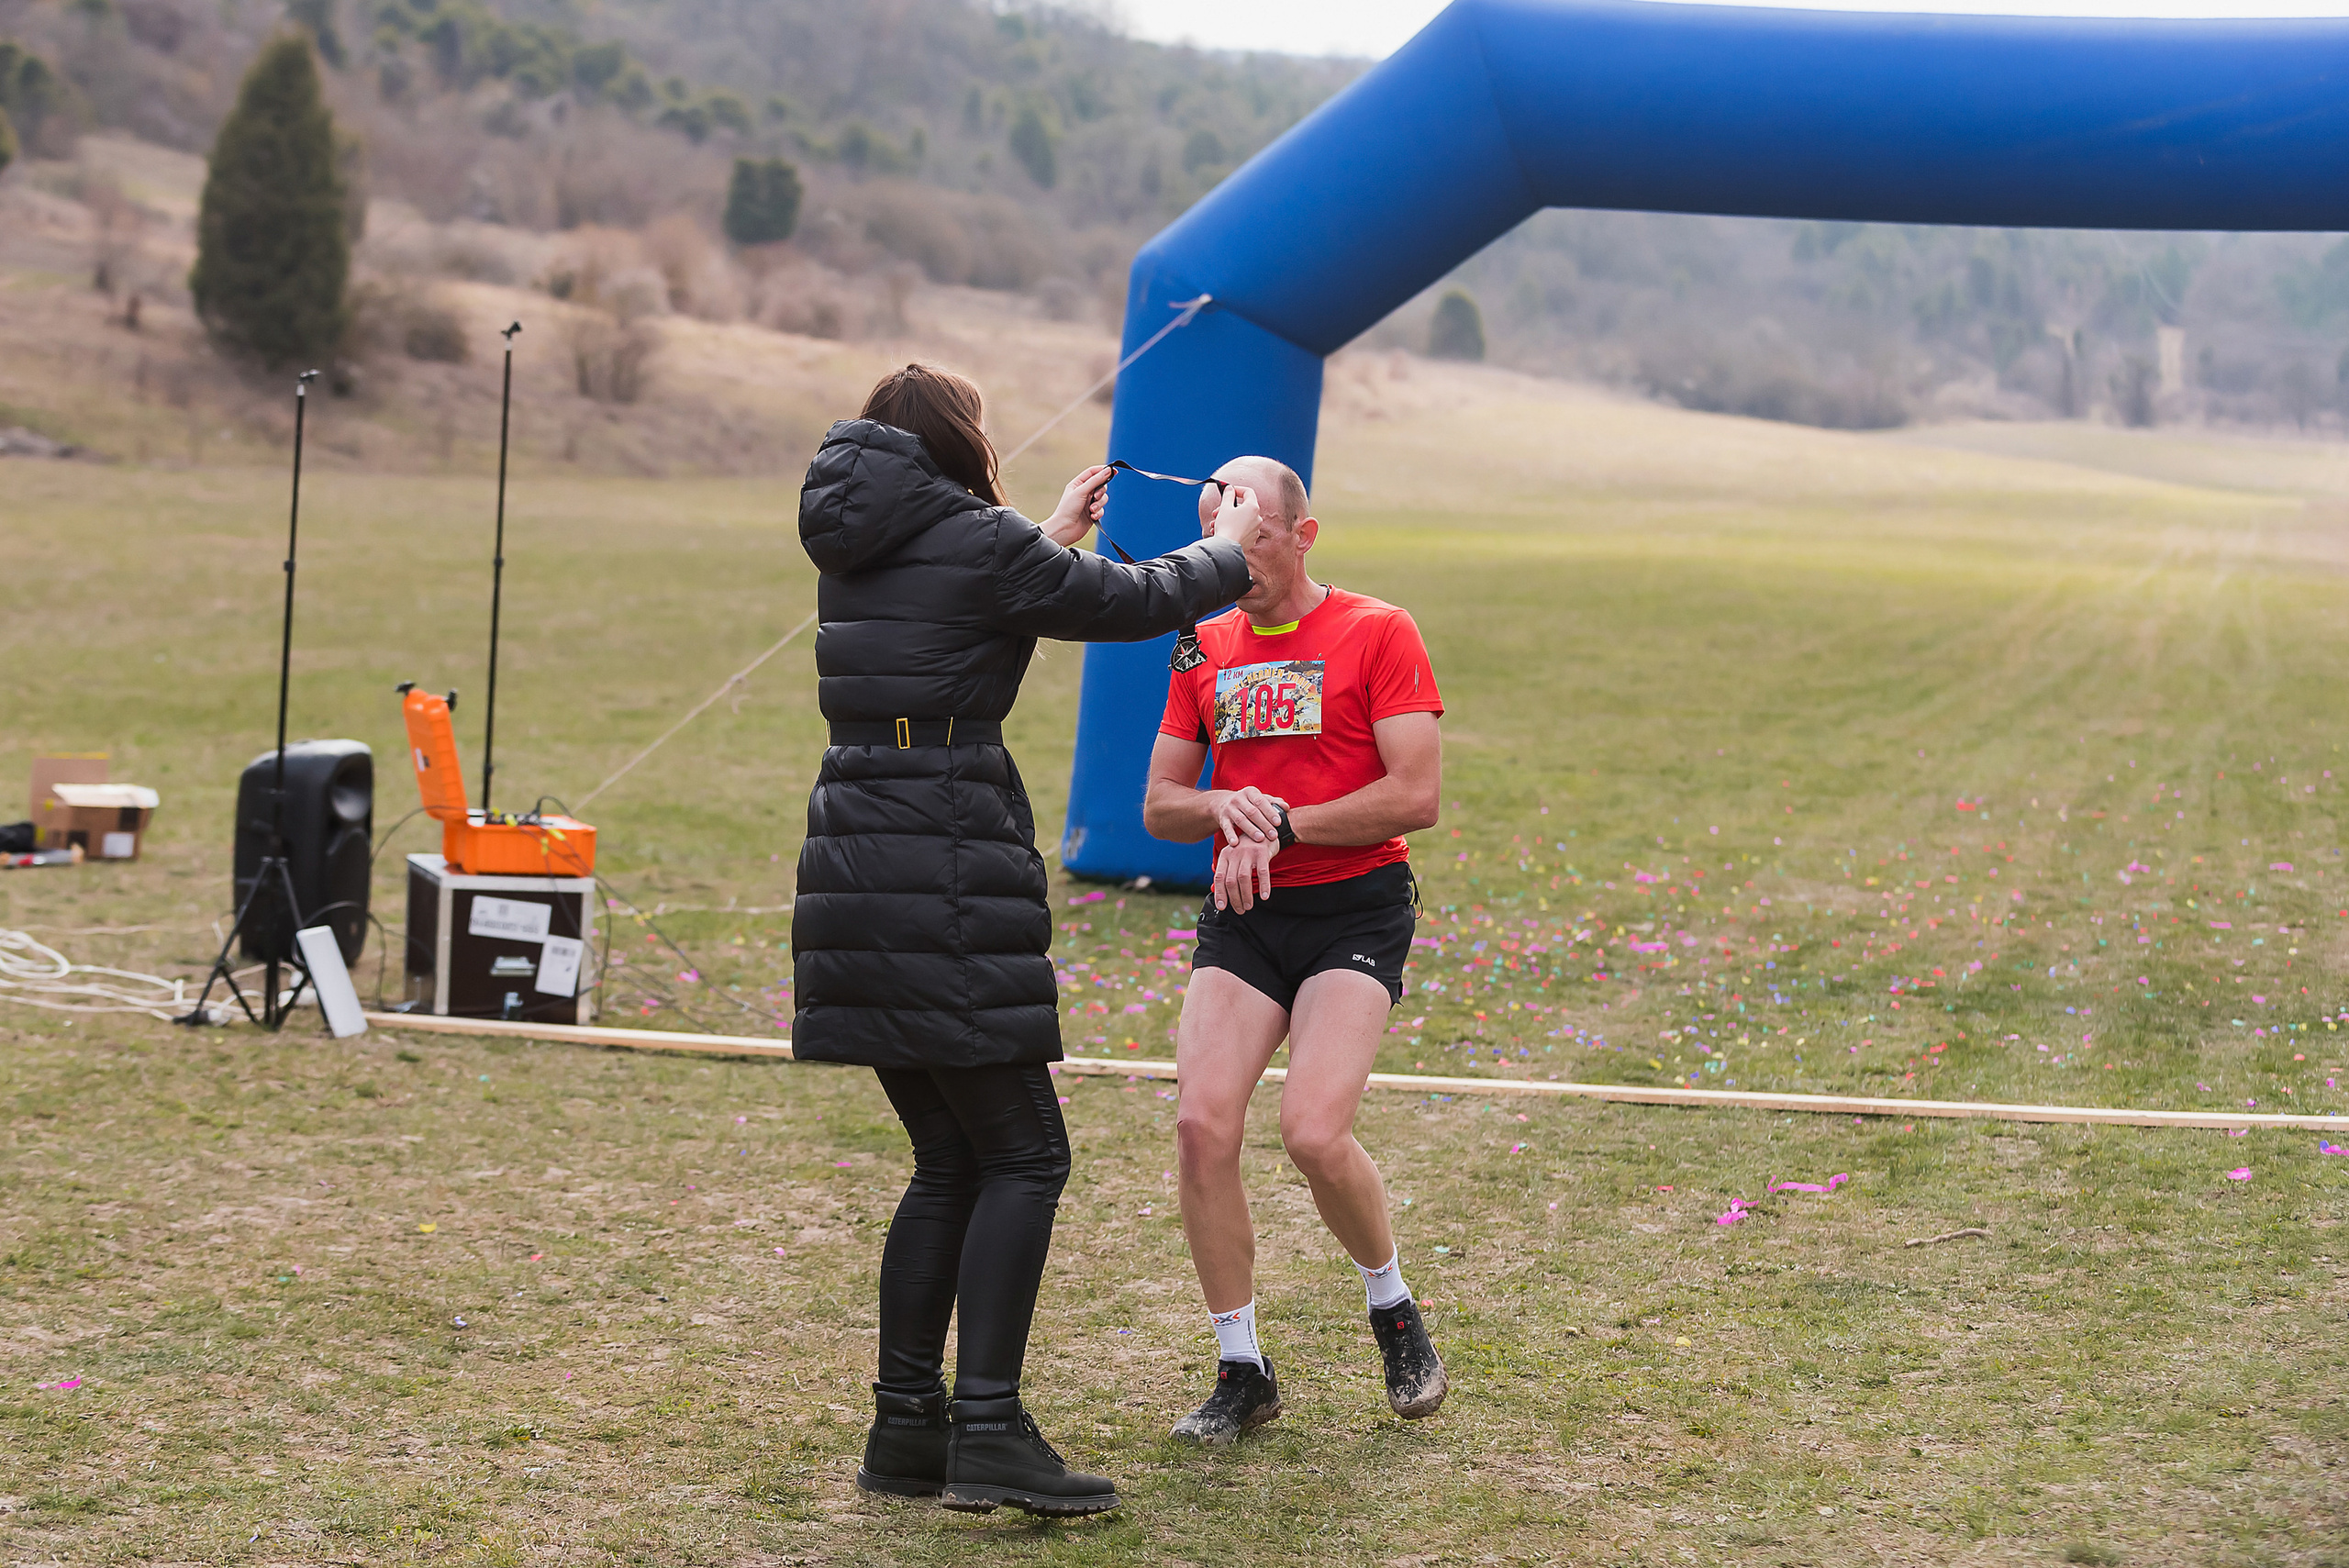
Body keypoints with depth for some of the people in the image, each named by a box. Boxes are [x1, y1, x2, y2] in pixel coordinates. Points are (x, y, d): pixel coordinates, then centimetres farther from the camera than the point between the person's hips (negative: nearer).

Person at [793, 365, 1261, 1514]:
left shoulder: (855, 549, 15)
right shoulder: (979, 544, -7)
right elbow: (1131, 604, 2)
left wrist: (1050, 539, 42)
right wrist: (1226, 553, 22)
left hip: (854, 865, 8)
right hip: (948, 877, -8)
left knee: (950, 1159, 14)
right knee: (1022, 1154, 0)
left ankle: (906, 1428, 15)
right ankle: (988, 1430, -6)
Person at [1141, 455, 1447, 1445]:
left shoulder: (1376, 633, -2)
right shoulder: (1205, 649, 14)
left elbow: (1417, 796, -10)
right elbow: (1159, 806, 13)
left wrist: (1280, 825, -13)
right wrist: (1223, 809, -9)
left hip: (1355, 909, -4)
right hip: (1241, 917, 5)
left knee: (1313, 1133, -21)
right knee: (1202, 1125, -14)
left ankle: (1393, 1307, 10)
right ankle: (1241, 1372, 1)